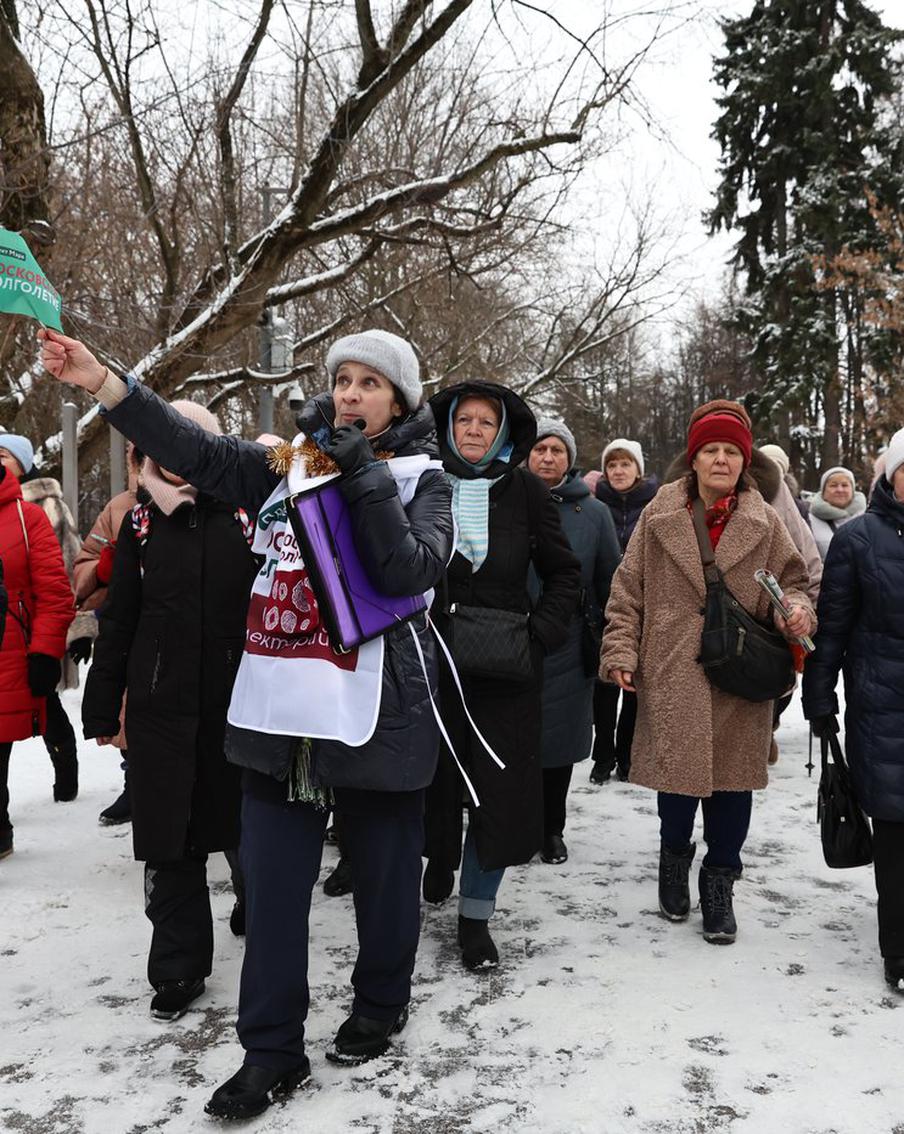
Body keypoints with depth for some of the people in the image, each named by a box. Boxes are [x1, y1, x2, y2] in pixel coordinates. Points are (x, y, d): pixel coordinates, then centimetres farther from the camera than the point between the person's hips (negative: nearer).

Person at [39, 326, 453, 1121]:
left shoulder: (421, 479, -1)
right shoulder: (289, 464, 10)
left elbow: (411, 570, -17)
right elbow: (197, 452, 5)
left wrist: (365, 475, -18)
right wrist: (102, 382, -2)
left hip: (376, 708, -3)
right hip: (282, 704, 4)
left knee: (383, 870, 13)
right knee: (273, 883, 9)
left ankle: (382, 1004, 38)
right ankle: (272, 1048, 24)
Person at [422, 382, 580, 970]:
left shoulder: (526, 490, 0)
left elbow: (564, 573, 6)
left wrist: (541, 633, -7)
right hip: (433, 658, 1)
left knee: (500, 792, 2)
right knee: (433, 781, 11)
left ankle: (476, 915, 18)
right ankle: (438, 857, 42)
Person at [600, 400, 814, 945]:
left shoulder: (766, 523, 5)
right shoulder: (659, 517, 2)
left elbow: (793, 581, 10)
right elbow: (628, 593, 3)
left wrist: (797, 611, -13)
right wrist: (621, 654, -5)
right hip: (672, 675, -1)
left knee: (732, 782, 7)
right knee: (678, 776, 8)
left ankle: (719, 884, 26)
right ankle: (675, 857, 37)